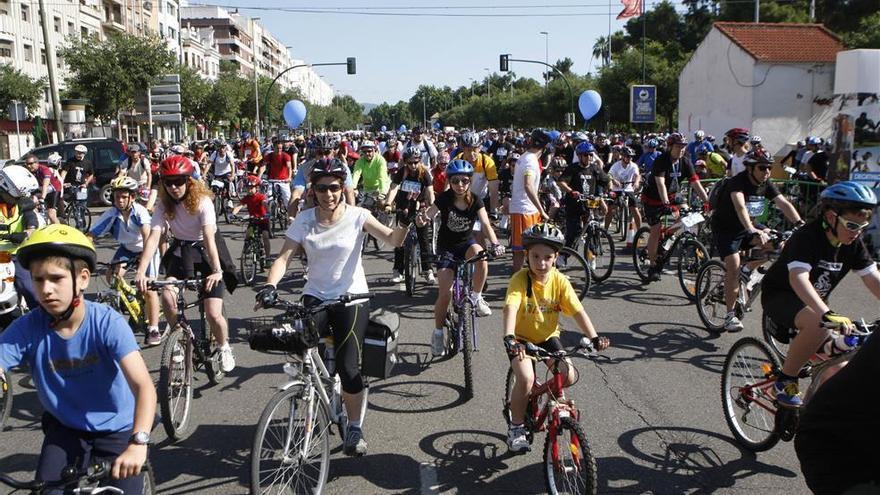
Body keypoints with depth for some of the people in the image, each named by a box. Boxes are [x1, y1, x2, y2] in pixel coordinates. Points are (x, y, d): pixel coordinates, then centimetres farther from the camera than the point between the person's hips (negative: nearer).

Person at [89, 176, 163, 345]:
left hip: (146, 249, -4)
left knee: (148, 288, -14)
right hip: (127, 248, 4)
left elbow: (147, 237, -42)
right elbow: (90, 236, -24)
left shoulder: (140, 211, -30)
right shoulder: (110, 214, -22)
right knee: (112, 276, -18)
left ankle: (153, 330, -5)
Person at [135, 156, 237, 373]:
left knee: (213, 314, -14)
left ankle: (224, 348, 17)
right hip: (181, 253, 4)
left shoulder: (202, 201, -20)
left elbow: (209, 237, -32)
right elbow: (153, 237, -21)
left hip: (206, 253, -3)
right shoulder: (164, 205, -9)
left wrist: (216, 271, -45)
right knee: (167, 298, -23)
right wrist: (141, 272, -34)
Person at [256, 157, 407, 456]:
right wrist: (270, 286, -28)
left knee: (348, 368, -12)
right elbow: (283, 257, -10)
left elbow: (393, 239, -21)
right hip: (316, 297, 2)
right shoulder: (304, 220, -2)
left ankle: (355, 427, 13)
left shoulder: (356, 216, -8)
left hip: (352, 298, -2)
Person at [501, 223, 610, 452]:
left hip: (548, 336, 3)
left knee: (569, 375, -15)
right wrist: (509, 337, -51)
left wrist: (594, 337, -27)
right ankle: (516, 427, -2)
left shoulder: (559, 280, -11)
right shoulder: (520, 279, -22)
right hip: (521, 338, -3)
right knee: (526, 378, -25)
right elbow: (511, 308, -36)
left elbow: (578, 311, -15)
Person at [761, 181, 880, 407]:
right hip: (779, 296, -7)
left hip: (813, 302, 7)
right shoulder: (808, 237, -27)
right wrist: (828, 314, -55)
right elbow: (798, 278, -42)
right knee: (819, 324, -36)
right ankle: (785, 380, -17)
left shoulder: (853, 243, -5)